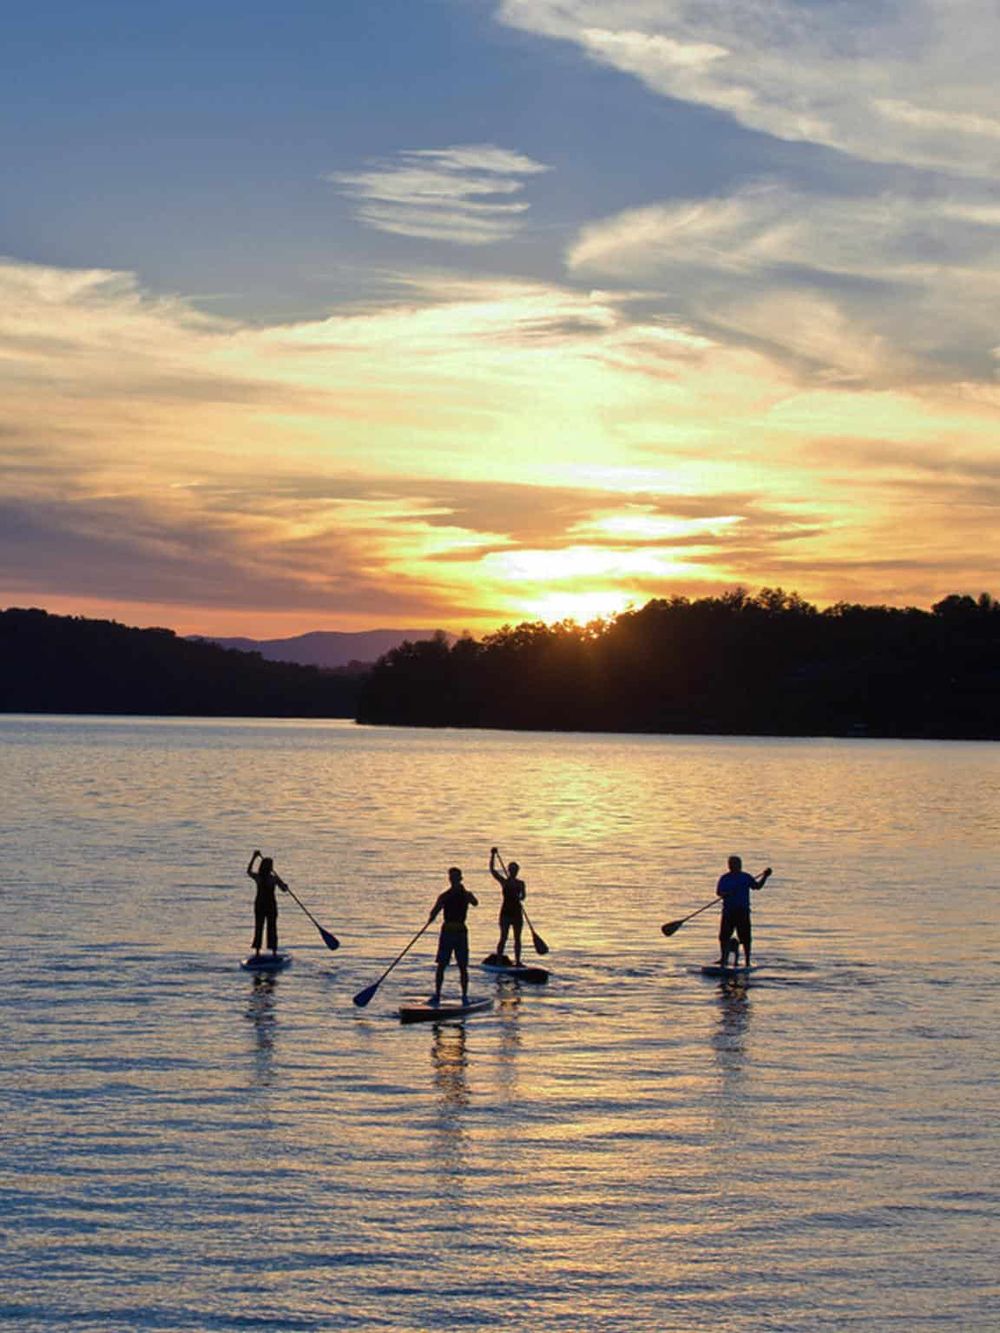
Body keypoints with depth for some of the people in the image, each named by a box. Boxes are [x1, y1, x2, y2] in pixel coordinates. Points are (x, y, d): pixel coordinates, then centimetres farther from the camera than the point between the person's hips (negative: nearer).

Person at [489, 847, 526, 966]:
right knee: (503, 938, -8)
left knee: (517, 938, 5)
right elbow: (492, 870, -9)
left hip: (517, 912, 3)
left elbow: (523, 896, -2)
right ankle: (499, 961, -7)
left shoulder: (520, 883, 9)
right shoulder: (503, 881, 1)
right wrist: (493, 856, -18)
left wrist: (519, 897, -25)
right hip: (506, 912, -3)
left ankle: (517, 961, 11)